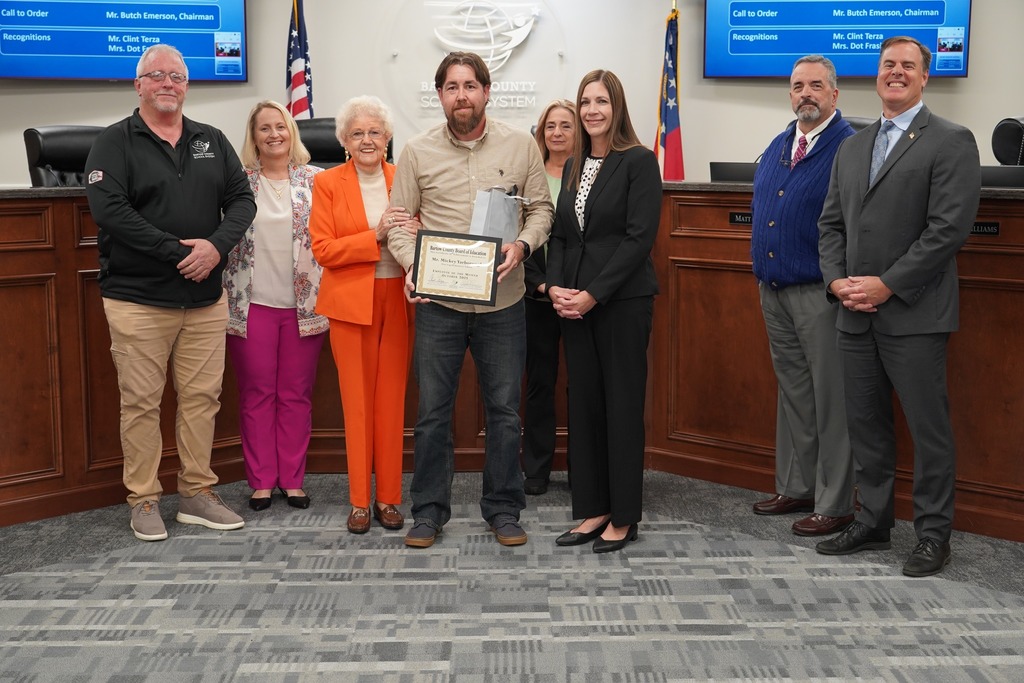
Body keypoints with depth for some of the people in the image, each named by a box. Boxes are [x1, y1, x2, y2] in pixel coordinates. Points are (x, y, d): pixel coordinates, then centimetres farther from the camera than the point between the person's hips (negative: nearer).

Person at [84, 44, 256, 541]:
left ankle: (197, 495, 19)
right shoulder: (115, 144, -2)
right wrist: (177, 251, -18)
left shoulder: (212, 142, 13)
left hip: (206, 299, 4)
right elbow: (108, 208, -15)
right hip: (138, 299, -4)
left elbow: (241, 198, 7)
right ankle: (144, 501, 12)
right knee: (141, 403, 1)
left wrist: (216, 246, -13)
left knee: (202, 397, 7)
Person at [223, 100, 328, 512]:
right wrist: (228, 298, 0)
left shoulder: (316, 180, 4)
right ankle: (261, 481, 14)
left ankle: (292, 479, 16)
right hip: (252, 304, 0)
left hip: (304, 304, 1)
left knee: (297, 395, 7)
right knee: (256, 394, 6)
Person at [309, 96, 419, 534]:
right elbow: (323, 250, -6)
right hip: (351, 304, -2)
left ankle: (389, 498, 13)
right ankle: (359, 500, 11)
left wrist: (413, 233, -15)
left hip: (398, 302, 2)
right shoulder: (328, 184, 1)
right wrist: (376, 235, -17)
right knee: (357, 402, 2)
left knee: (392, 401, 4)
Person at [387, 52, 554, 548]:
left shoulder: (520, 146, 3)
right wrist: (412, 264, -13)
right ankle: (429, 511, 18)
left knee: (504, 409, 7)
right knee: (432, 409, 5)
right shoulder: (418, 152, 2)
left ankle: (503, 509, 21)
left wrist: (522, 244, -12)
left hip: (502, 301, 0)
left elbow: (541, 208, 7)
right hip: (438, 302, 0)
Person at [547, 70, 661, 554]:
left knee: (622, 405, 0)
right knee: (583, 403, 8)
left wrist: (594, 293, -16)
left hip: (622, 301, -6)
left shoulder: (639, 161, -6)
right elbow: (560, 234, 14)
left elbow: (640, 237, -14)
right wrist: (556, 287, -3)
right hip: (574, 303, 7)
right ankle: (592, 510, 18)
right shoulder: (574, 167, 14)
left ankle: (623, 517, 10)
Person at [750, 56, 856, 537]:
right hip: (774, 292, 8)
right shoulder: (777, 147, 14)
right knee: (792, 394, 16)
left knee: (831, 399, -1)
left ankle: (834, 505, 6)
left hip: (820, 293, -8)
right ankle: (796, 488, 27)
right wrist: (762, 273, 16)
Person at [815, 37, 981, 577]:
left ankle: (933, 534, 13)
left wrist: (887, 285, -16)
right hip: (855, 313, 6)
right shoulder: (852, 147, 17)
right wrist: (838, 280, -2)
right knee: (865, 425, 13)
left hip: (913, 314, -6)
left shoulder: (951, 142, -4)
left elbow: (948, 228, -13)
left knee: (928, 428, 1)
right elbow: (831, 223, 15)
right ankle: (872, 522, 25)